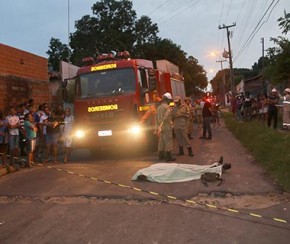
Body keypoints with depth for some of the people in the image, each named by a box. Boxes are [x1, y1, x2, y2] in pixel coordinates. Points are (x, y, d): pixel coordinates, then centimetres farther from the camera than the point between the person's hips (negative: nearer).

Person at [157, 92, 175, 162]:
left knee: (161, 141, 13)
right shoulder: (167, 107, -11)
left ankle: (161, 155, 19)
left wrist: (159, 126, 16)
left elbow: (157, 118, 13)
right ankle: (168, 156, -6)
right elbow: (166, 117, -21)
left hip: (161, 127, 8)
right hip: (166, 126, -8)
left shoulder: (159, 107, 12)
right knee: (168, 141, -5)